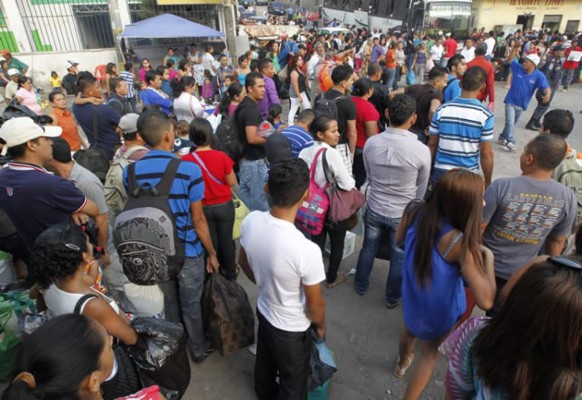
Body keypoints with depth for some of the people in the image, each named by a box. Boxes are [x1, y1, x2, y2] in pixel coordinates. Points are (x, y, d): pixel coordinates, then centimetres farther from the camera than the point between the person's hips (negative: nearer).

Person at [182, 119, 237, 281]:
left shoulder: (186, 160, -15)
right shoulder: (222, 157, -17)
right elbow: (232, 182, -8)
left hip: (203, 208, 1)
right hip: (224, 205, -1)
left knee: (211, 241, 19)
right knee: (226, 240, 15)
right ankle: (231, 272, 32)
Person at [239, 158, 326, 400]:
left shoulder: (250, 221, -21)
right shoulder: (307, 251, -39)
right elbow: (315, 304, -22)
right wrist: (320, 326, 0)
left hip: (263, 311, 6)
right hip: (292, 329, -6)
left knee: (265, 363, 35)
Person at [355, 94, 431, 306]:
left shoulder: (371, 143, -14)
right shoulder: (421, 150, -22)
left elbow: (369, 177, 2)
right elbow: (421, 188, -5)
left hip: (374, 209, 3)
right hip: (403, 214, -2)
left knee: (368, 249, 23)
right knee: (399, 257, 18)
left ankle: (361, 285, 45)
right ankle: (393, 297, 38)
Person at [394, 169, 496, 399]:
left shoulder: (415, 214, -21)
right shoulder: (460, 242, -38)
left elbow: (400, 240, 1)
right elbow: (485, 301, -36)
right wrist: (488, 257, -24)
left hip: (412, 299, 6)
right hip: (440, 313, -5)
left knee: (410, 329, 37)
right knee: (430, 354, 24)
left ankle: (403, 362, 67)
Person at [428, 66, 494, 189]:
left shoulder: (442, 110, -5)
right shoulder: (485, 115, -11)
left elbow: (432, 144, 1)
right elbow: (486, 153, -10)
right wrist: (487, 181, 2)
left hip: (441, 172, 2)